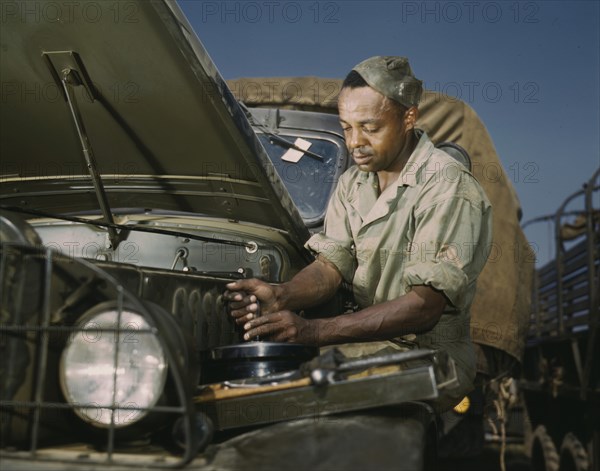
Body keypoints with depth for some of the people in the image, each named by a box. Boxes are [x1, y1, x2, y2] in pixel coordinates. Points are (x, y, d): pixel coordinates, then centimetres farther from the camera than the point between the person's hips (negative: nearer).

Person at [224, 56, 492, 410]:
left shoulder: (450, 188, -15)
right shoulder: (353, 183, 10)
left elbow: (425, 307, -23)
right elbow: (331, 265, 3)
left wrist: (313, 331, -31)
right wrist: (280, 297, -22)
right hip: (368, 339, 7)